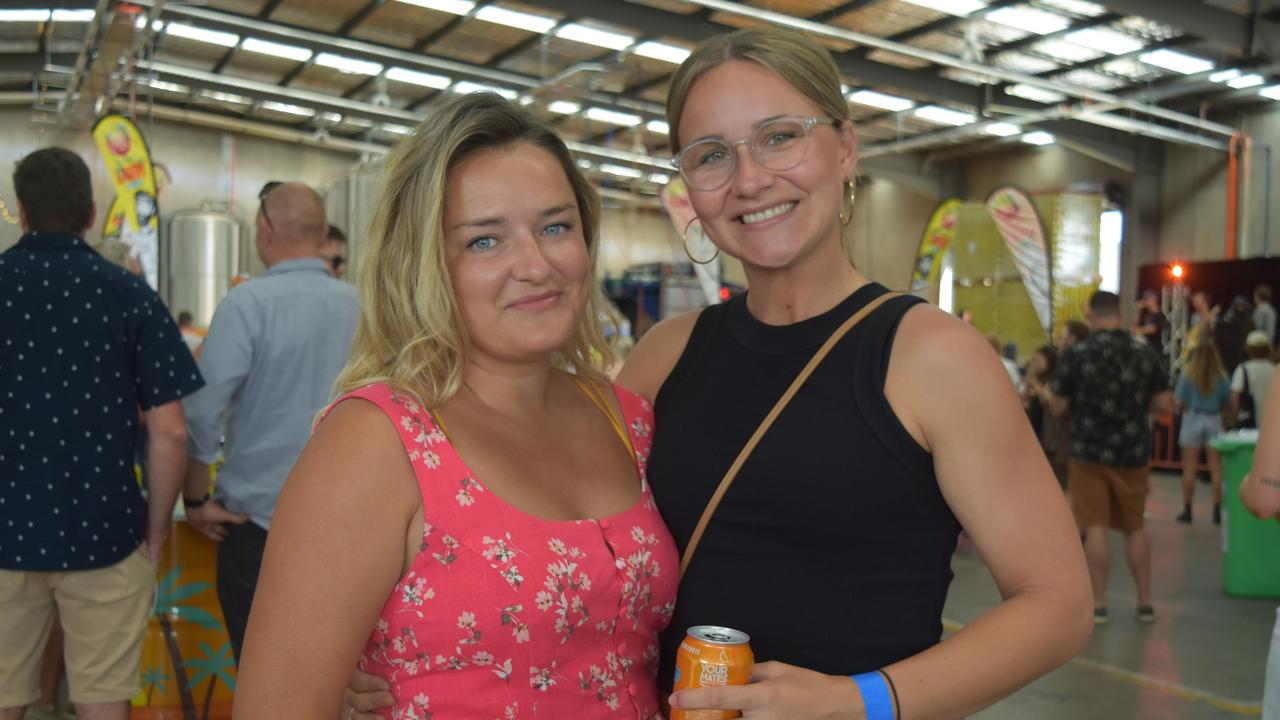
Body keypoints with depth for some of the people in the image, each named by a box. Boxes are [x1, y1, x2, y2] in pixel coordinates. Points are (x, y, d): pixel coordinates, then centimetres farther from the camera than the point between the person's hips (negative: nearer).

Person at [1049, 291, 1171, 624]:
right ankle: (1145, 602, 20)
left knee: (1096, 528, 2)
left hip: (1090, 452, -3)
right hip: (1132, 453, 3)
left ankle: (1098, 605, 6)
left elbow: (1057, 406, -6)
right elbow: (1163, 404, 2)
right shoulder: (1145, 352, -1)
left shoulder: (1076, 353, -9)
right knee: (1135, 527, 15)